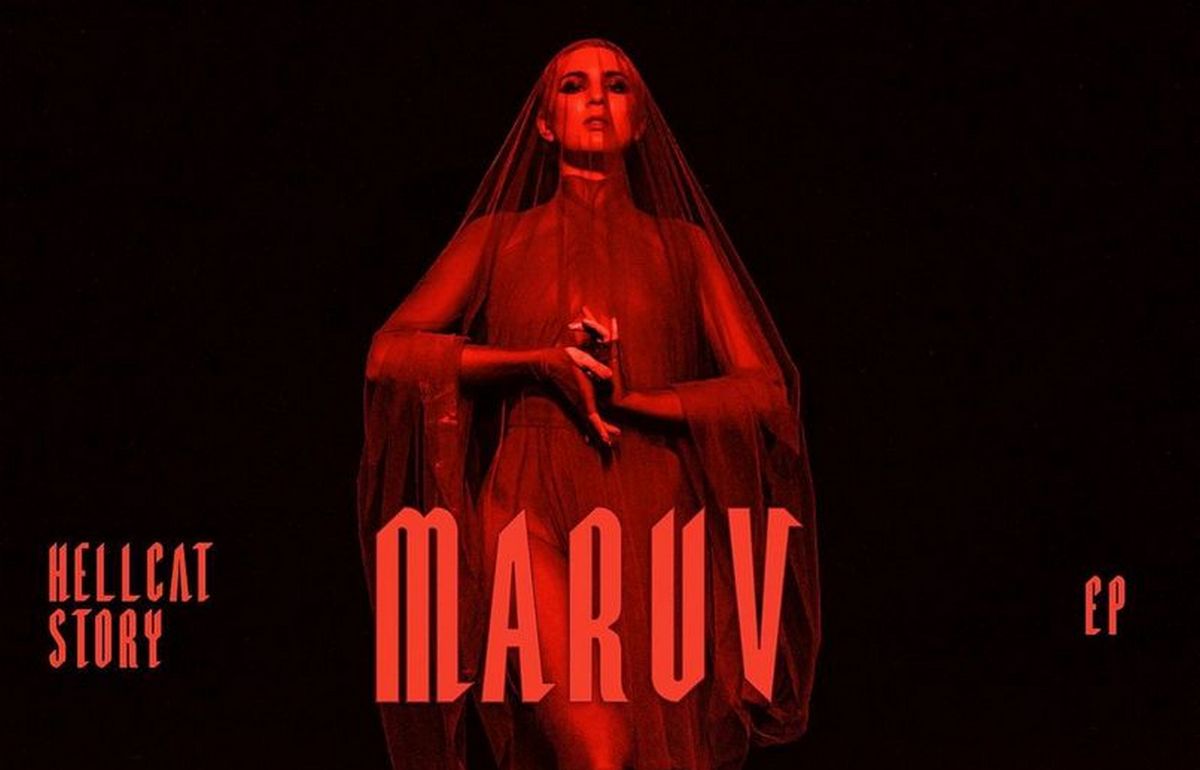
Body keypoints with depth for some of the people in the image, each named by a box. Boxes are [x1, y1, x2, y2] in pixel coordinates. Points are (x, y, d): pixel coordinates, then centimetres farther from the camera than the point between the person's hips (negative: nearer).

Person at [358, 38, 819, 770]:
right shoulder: (500, 238, 15)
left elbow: (767, 389, 6)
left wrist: (629, 399, -6)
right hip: (533, 507, -2)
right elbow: (392, 351, 3)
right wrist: (539, 362, -6)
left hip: (652, 518, 2)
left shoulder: (683, 246, 16)